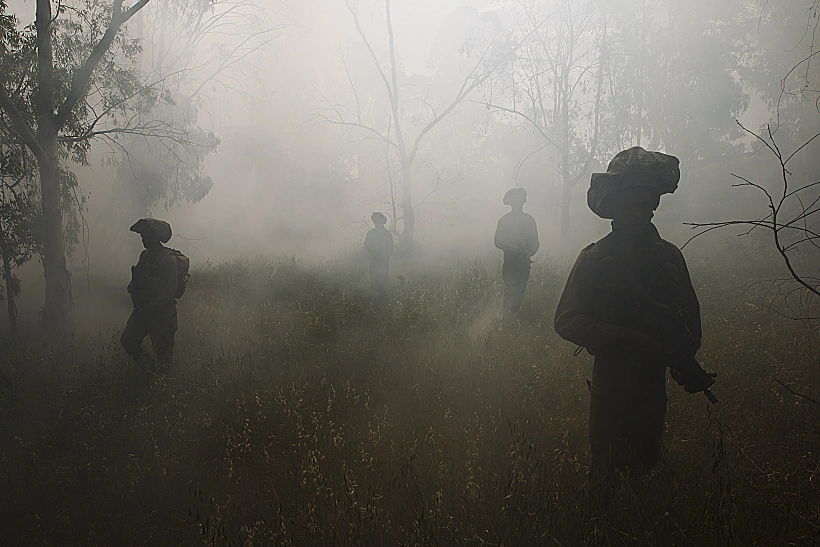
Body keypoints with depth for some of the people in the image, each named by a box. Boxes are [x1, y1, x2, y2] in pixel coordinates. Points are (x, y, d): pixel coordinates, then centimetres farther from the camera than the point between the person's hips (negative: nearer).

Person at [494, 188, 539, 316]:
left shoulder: (529, 220, 9)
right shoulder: (503, 220, 4)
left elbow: (535, 243, 10)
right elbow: (497, 242, 3)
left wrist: (528, 253, -11)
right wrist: (509, 246, -17)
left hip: (524, 262, 2)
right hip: (509, 261, -2)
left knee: (520, 292, 4)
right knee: (510, 290, -11)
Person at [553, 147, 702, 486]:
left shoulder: (669, 256, 4)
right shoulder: (594, 258, -9)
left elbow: (690, 314, 14)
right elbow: (566, 321, -16)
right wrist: (631, 340, -25)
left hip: (654, 383, 4)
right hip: (611, 382, -4)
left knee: (645, 466, 16)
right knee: (604, 471, 4)